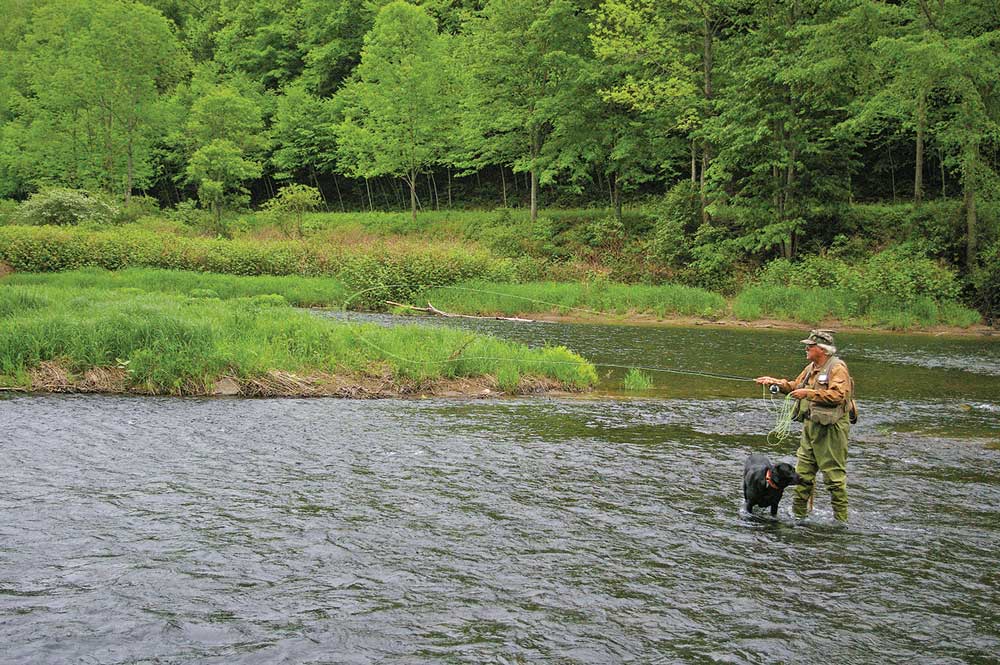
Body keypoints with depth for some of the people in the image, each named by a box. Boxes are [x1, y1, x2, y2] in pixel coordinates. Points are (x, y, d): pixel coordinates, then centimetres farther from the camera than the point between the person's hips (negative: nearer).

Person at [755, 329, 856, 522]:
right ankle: (799, 513, 20)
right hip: (810, 426, 9)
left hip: (831, 428, -9)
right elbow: (796, 386, 24)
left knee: (834, 475, -4)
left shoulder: (837, 368, -13)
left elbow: (838, 395, -25)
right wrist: (776, 382, 10)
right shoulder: (811, 368, 15)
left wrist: (808, 393, -23)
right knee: (803, 472, 11)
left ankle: (841, 519, 3)